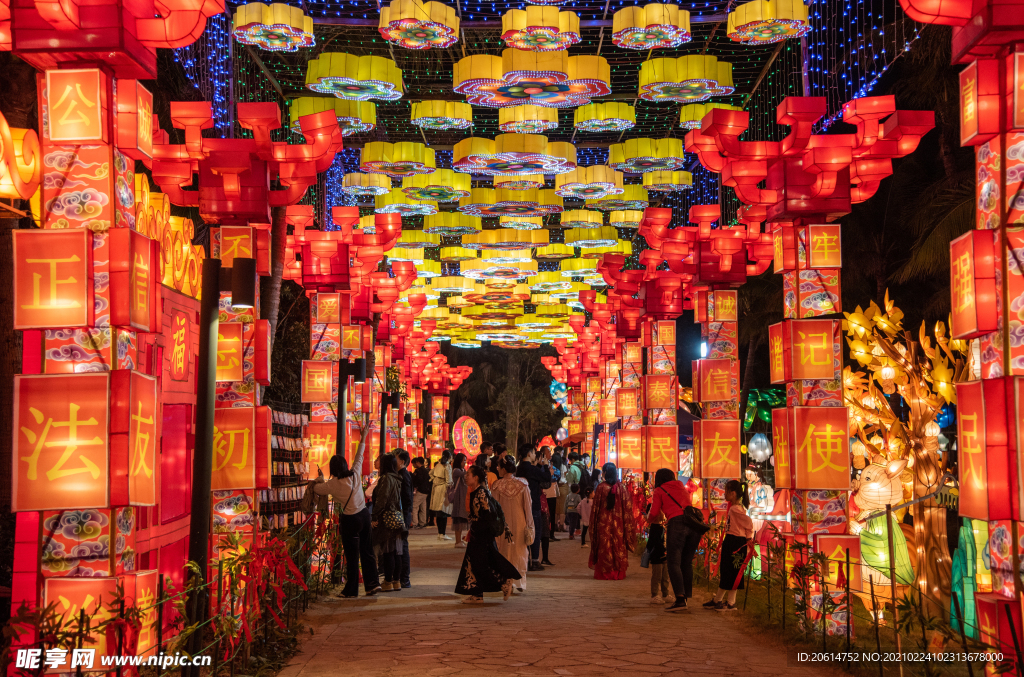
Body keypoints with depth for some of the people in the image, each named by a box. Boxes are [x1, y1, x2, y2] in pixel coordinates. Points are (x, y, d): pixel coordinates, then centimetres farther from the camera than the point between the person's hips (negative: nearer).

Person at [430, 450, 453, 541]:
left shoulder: (438, 465, 10)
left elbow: (431, 473, 26)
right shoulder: (447, 466, -11)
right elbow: (448, 480, -15)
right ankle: (442, 534, -6)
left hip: (436, 488, 8)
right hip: (443, 489, -8)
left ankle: (439, 533, 16)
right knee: (444, 513, -5)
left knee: (438, 513, 11)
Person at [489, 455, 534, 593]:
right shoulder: (523, 484, -6)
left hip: (503, 523, -1)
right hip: (519, 523, 1)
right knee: (520, 551, 10)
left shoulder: (497, 486, -9)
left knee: (504, 552, 11)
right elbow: (528, 506, -3)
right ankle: (520, 583, 7)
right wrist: (529, 525, 5)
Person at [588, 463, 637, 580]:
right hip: (618, 523, 2)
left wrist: (593, 522, 5)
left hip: (603, 523, -2)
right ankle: (618, 572, 11)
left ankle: (604, 572, 4)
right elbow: (627, 507, 0)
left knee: (604, 546, 4)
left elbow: (596, 507, -4)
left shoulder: (601, 488, -7)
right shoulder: (621, 488, -1)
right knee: (618, 546, 9)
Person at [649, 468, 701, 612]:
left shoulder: (659, 491, 13)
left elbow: (653, 516, 11)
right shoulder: (683, 488, 27)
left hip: (677, 523, -5)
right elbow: (693, 486, 52)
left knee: (674, 563, -7)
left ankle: (680, 599, -21)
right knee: (687, 563, 12)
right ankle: (685, 597, 11)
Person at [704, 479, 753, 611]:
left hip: (736, 542, -10)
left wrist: (749, 538, -13)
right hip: (730, 541, 10)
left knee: (731, 572, -3)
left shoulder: (736, 509, -18)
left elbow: (749, 522, -23)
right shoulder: (733, 507, 13)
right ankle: (717, 600, 24)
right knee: (724, 570, 15)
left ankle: (731, 603, 5)